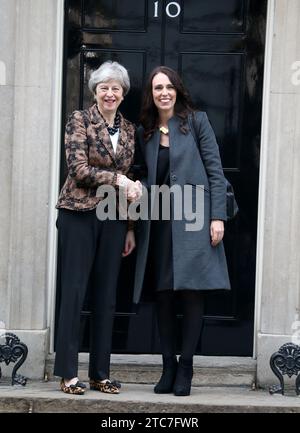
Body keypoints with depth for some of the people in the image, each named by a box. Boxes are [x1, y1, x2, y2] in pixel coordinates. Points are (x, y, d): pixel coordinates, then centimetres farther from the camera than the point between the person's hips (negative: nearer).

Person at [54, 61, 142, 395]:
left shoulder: (128, 129, 13)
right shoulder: (80, 121, -2)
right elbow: (79, 170, -12)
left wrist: (130, 227, 13)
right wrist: (118, 179, -15)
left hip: (113, 218, 5)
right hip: (79, 215, -5)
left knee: (106, 296, 6)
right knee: (74, 292, -2)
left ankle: (100, 373, 13)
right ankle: (68, 373, 4)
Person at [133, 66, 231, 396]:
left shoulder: (196, 121, 3)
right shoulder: (144, 132, 13)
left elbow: (215, 170, -1)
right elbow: (146, 178, 16)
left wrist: (217, 217, -8)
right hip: (158, 221, 4)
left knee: (191, 292, -3)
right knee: (163, 294, 4)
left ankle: (185, 368, 3)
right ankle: (168, 366, 11)